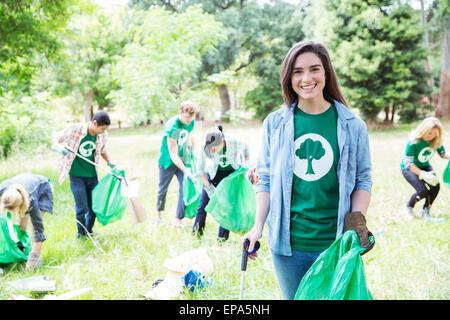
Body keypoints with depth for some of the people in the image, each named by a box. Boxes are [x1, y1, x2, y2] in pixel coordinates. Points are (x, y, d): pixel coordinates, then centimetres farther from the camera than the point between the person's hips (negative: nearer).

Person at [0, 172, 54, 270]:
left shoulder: (31, 201, -44)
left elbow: (38, 225, -33)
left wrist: (38, 241, -29)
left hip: (43, 188, -5)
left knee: (36, 222, -17)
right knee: (22, 224, -1)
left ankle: (35, 257, -15)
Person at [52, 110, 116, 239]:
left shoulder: (102, 135, -4)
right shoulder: (74, 129, -17)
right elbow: (56, 138, -2)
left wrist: (110, 163, 0)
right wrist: (59, 149, -22)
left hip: (92, 175, 4)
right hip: (76, 175, -4)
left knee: (94, 206, 8)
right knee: (81, 208, -3)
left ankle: (89, 232, 31)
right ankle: (81, 233, 21)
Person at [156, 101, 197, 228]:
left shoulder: (191, 122, -9)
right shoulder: (171, 127, -30)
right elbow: (173, 155, -30)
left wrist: (189, 144, 2)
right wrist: (185, 171, -36)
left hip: (182, 160, 5)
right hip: (167, 161, -5)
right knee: (163, 189, 12)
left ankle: (179, 220, 3)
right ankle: (158, 213, 37)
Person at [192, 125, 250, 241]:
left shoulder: (234, 142, -33)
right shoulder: (204, 148, -31)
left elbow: (245, 147, -7)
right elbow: (200, 169, -15)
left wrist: (245, 165, 4)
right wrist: (209, 187, -16)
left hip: (232, 171, -1)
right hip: (215, 172, 1)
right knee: (204, 202, -2)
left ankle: (222, 237, 2)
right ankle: (196, 232, 15)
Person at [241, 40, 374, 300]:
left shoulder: (352, 126, -1)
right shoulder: (275, 123, 2)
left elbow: (363, 179, 6)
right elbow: (265, 179, 7)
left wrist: (358, 221, -9)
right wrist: (259, 227, 0)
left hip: (335, 243, -1)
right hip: (288, 241, 1)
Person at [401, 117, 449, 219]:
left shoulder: (436, 141, -16)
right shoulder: (413, 141, -31)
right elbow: (408, 163, -28)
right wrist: (423, 174, -38)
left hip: (425, 166, 5)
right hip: (408, 168, -5)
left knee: (435, 186, -19)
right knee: (423, 191, -23)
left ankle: (425, 210, 7)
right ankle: (409, 207, 9)